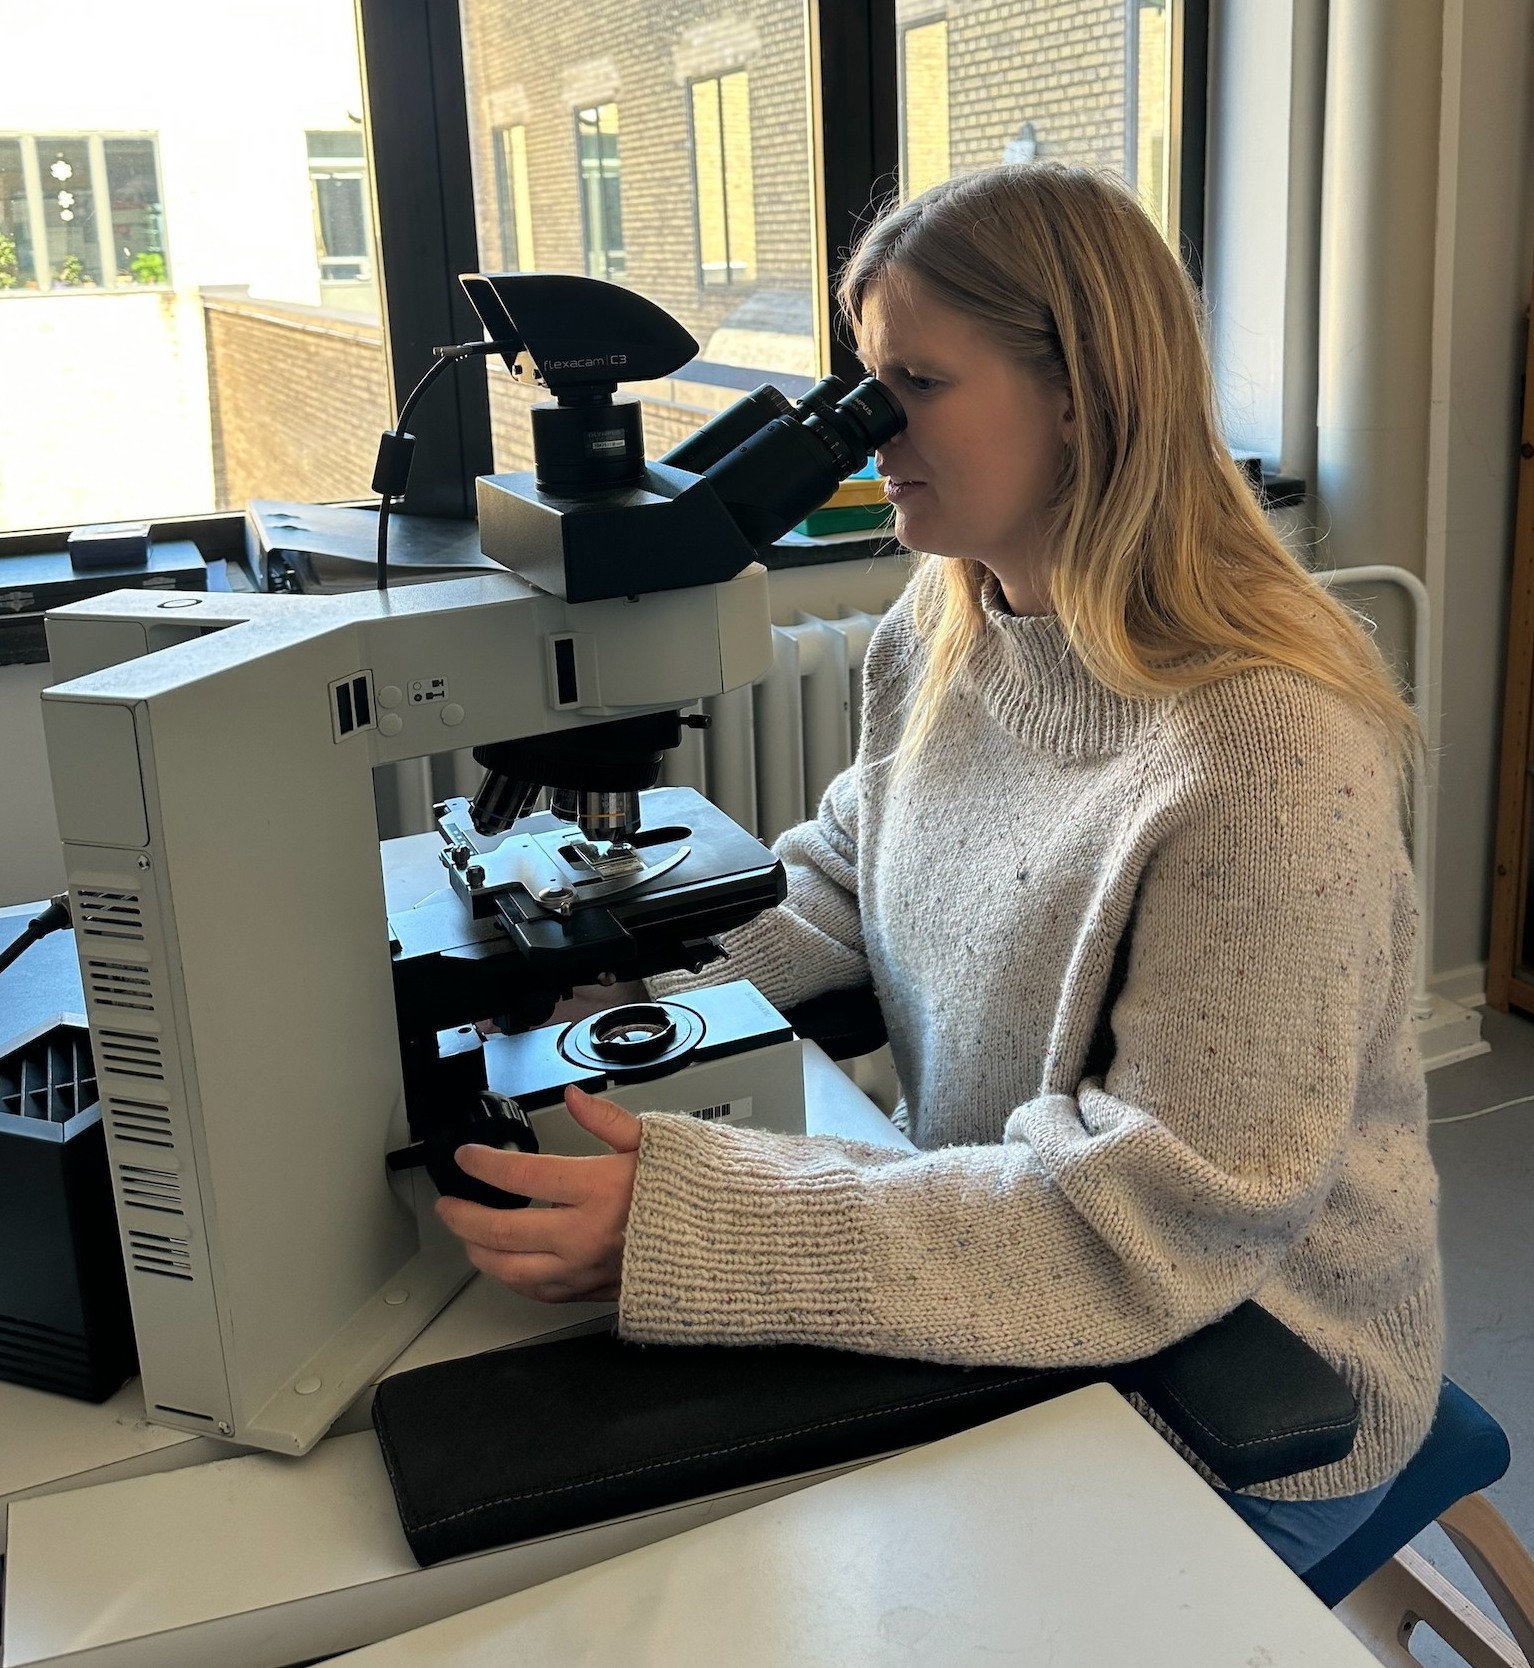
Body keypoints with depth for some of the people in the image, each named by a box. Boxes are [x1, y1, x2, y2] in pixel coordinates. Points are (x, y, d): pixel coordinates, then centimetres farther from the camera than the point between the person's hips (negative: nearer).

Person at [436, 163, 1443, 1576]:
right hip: (1010, 1298, 7)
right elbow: (840, 888, 10)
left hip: (1250, 1411, -6)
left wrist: (693, 1226, -35)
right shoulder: (939, 640, -1)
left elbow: (1179, 1211, -29)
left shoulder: (1267, 750, -28)